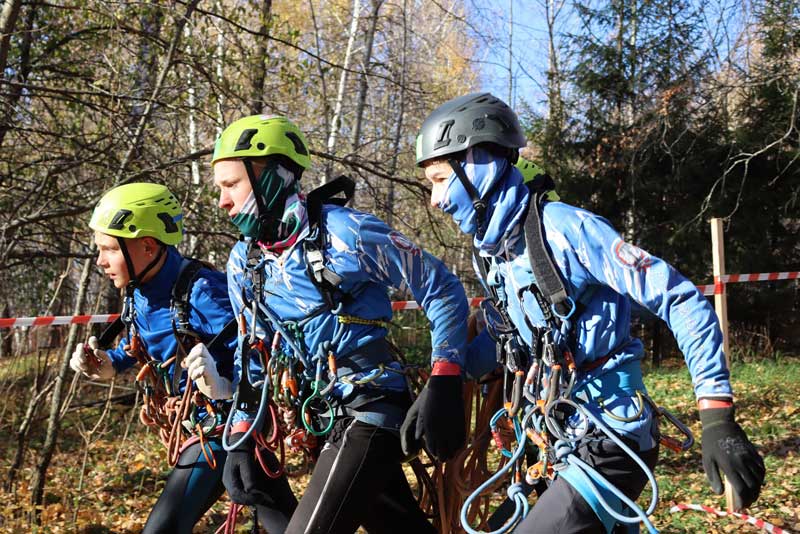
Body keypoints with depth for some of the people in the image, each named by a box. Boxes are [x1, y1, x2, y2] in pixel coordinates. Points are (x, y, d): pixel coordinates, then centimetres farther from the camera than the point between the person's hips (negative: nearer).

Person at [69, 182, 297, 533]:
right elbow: (139, 346, 20)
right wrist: (108, 365, 2)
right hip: (197, 424, 8)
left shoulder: (201, 292, -27)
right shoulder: (137, 294, 0)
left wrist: (226, 387, -45)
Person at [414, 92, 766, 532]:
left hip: (610, 446, -8)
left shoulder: (565, 229, -19)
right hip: (564, 444, 9)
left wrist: (717, 418, -24)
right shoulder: (488, 253, 7)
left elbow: (684, 303, -19)